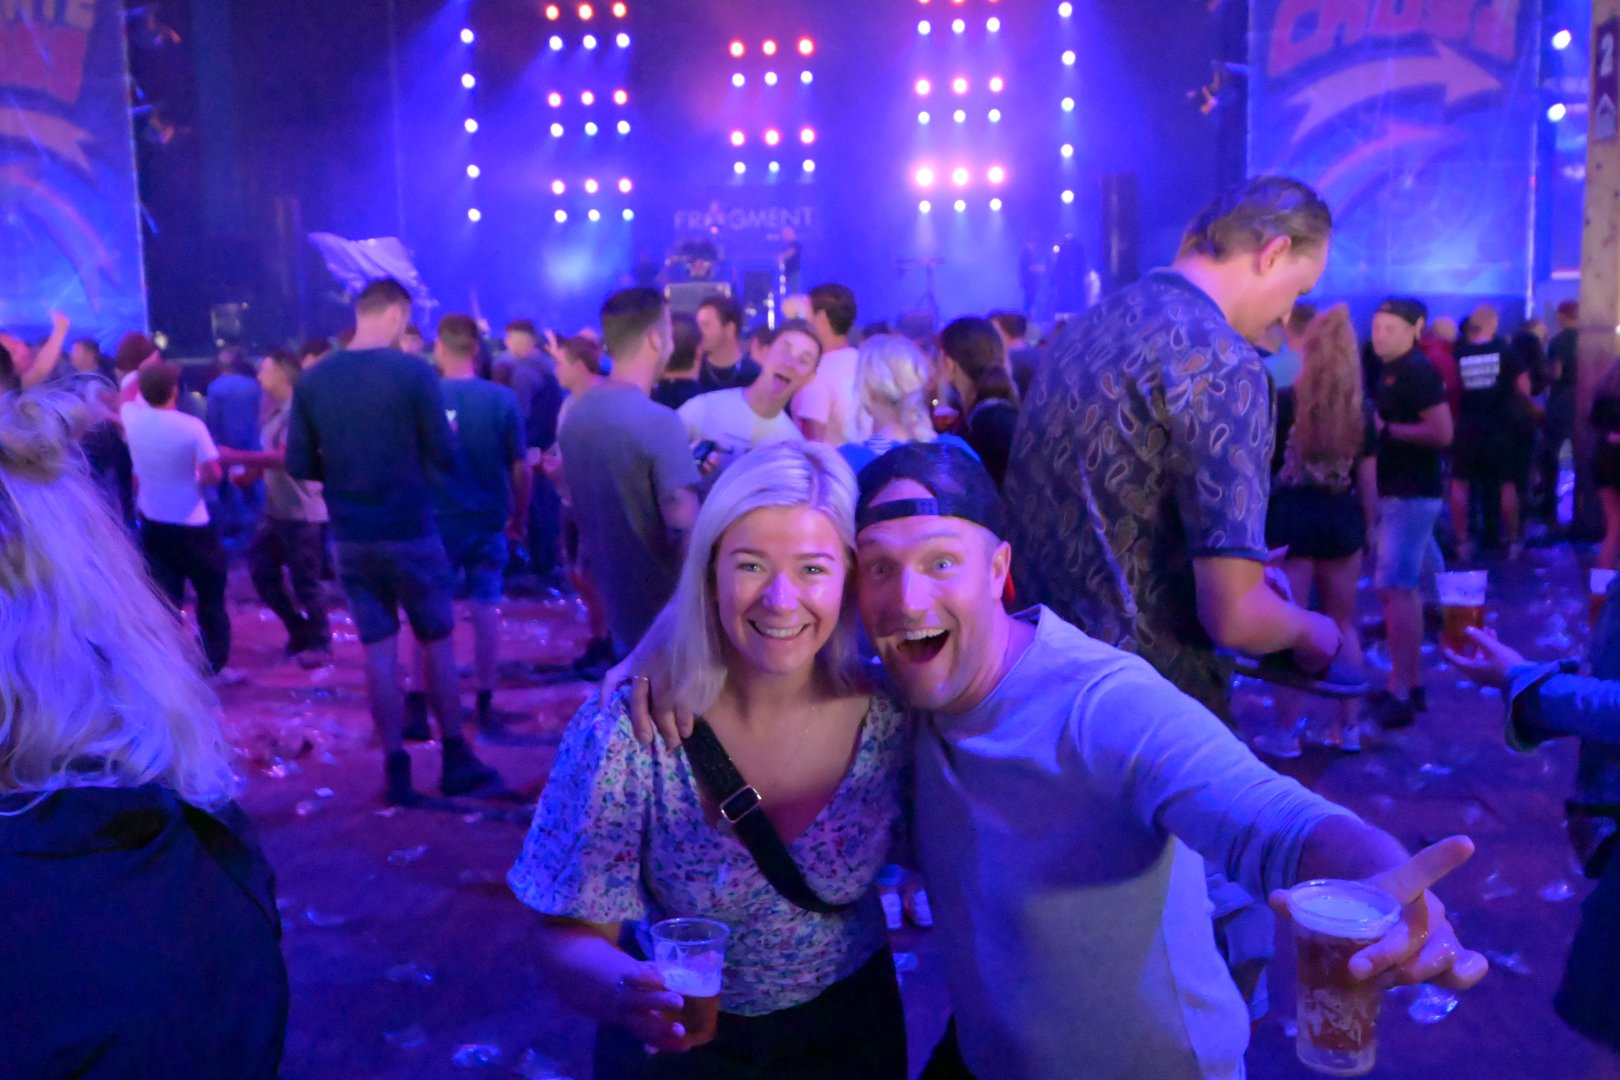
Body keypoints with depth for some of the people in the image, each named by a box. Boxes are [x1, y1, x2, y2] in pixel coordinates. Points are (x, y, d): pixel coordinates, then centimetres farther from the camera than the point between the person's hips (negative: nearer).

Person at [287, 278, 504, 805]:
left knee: (379, 651, 10)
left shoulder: (312, 379, 0)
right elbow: (444, 457, -10)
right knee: (437, 644, 11)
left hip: (352, 537, 3)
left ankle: (396, 768, 15)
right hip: (411, 532, -3)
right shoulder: (414, 371, -12)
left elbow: (298, 466, 2)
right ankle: (456, 761, 19)